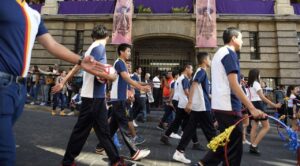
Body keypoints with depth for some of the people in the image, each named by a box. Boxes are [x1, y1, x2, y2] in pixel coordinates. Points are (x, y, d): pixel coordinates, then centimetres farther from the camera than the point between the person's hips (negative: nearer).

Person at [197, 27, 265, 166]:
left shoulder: (219, 53, 19)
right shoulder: (230, 53, -11)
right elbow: (233, 84, -21)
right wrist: (252, 108, -21)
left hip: (219, 106, 10)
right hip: (229, 107, -10)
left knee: (226, 143, 20)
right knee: (234, 148, 3)